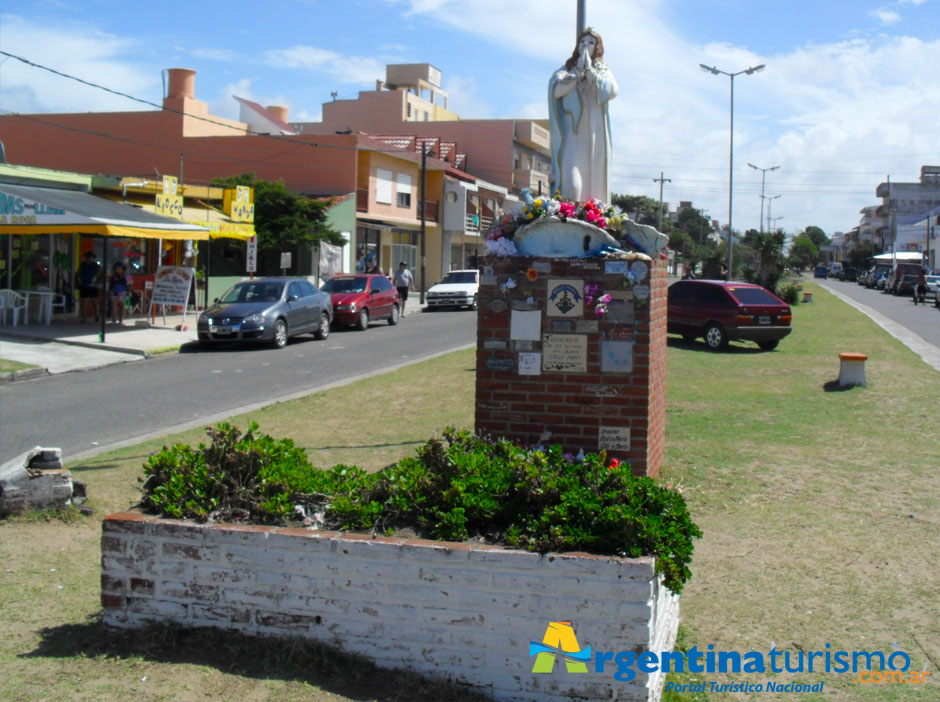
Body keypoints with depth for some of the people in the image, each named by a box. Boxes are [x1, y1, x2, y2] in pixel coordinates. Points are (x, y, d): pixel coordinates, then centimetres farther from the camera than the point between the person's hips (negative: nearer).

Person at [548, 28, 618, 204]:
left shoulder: (603, 71, 17)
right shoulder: (567, 69, 14)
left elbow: (612, 91, -4)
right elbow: (556, 89, -7)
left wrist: (590, 71, -5)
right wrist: (578, 71, -5)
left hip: (595, 135, 2)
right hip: (572, 133, -2)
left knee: (594, 178, -2)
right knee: (571, 182, -16)